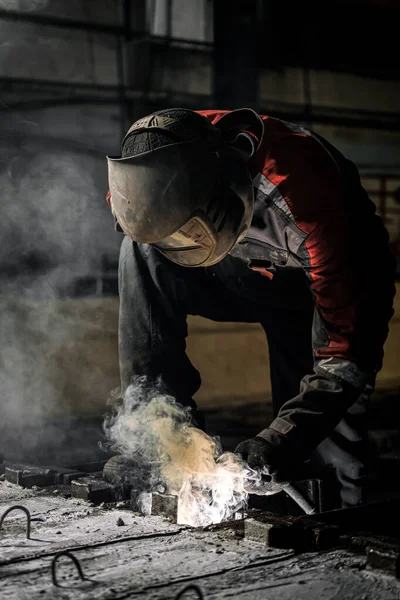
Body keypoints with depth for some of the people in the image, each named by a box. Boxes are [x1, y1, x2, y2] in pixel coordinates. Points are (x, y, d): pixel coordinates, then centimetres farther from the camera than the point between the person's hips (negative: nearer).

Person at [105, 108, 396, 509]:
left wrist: (283, 437, -44)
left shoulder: (300, 188, -41)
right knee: (142, 252, -22)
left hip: (333, 280, -4)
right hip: (251, 272, 5)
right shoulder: (158, 166, -24)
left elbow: (347, 340, -38)